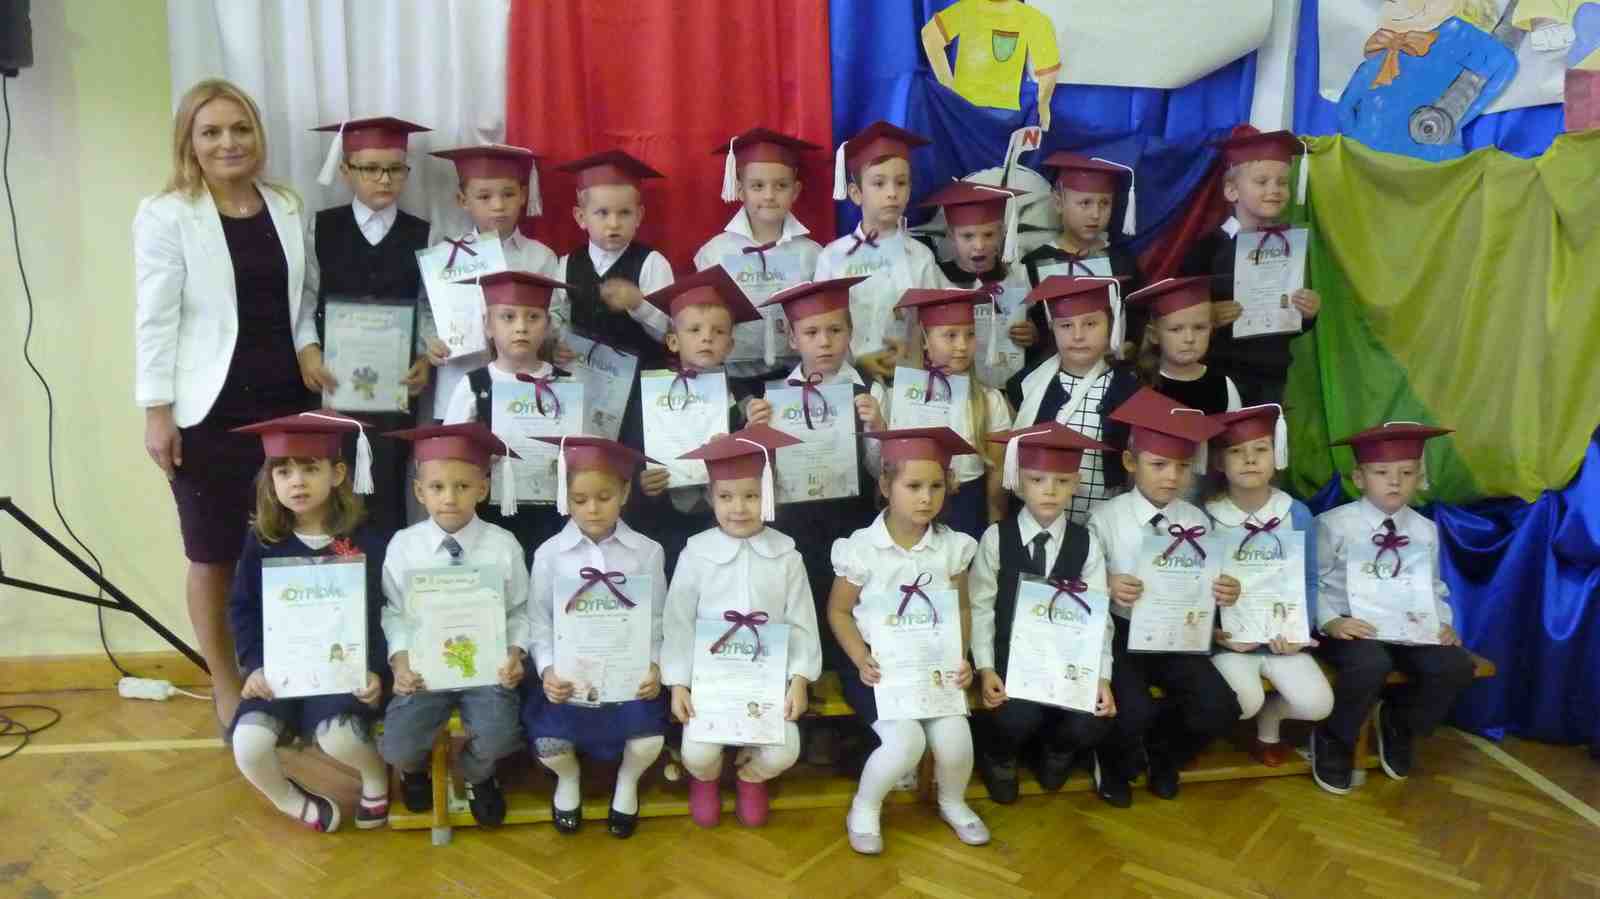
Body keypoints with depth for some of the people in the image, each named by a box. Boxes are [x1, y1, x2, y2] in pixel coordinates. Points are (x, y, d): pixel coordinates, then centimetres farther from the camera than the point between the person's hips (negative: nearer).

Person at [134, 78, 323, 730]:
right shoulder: (165, 216, -6)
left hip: (285, 403, 4)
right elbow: (155, 319, -7)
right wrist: (157, 411, -10)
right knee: (213, 556, 8)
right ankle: (226, 686, 25)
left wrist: (308, 348, -2)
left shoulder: (285, 207, 8)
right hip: (209, 412, -4)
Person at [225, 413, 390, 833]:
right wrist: (254, 665, -8)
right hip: (279, 668, 3)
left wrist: (376, 670, -17)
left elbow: (381, 612, -4)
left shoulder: (365, 541, -5)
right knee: (248, 743, -21)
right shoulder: (262, 542, 2)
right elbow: (242, 610, 6)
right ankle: (292, 801, 13)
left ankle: (376, 776, 9)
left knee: (338, 736, -29)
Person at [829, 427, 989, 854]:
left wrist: (959, 658, -9)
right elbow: (839, 611, -3)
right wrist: (862, 660, -16)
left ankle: (952, 802, 18)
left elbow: (960, 610, 7)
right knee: (906, 740, -24)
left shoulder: (951, 546, -2)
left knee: (954, 736, -18)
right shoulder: (861, 547, -12)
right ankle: (865, 808, 8)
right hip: (876, 663, -3)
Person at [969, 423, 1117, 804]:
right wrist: (986, 668, -13)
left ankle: (1056, 751, 18)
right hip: (1010, 657, -2)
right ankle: (998, 757, 12)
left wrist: (1102, 676, -12)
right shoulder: (996, 538, -5)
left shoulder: (1086, 544, 0)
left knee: (1092, 723, -21)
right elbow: (979, 608, -4)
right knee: (1018, 716, -27)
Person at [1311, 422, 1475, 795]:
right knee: (1372, 663, -35)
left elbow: (1433, 588, 15)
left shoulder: (1425, 531, 9)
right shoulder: (1333, 525, -7)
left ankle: (1399, 724, 11)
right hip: (1349, 627, -5)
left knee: (1455, 666, -20)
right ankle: (1334, 739, -6)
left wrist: (1444, 623, -5)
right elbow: (1312, 583, -7)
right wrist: (1330, 622, -22)